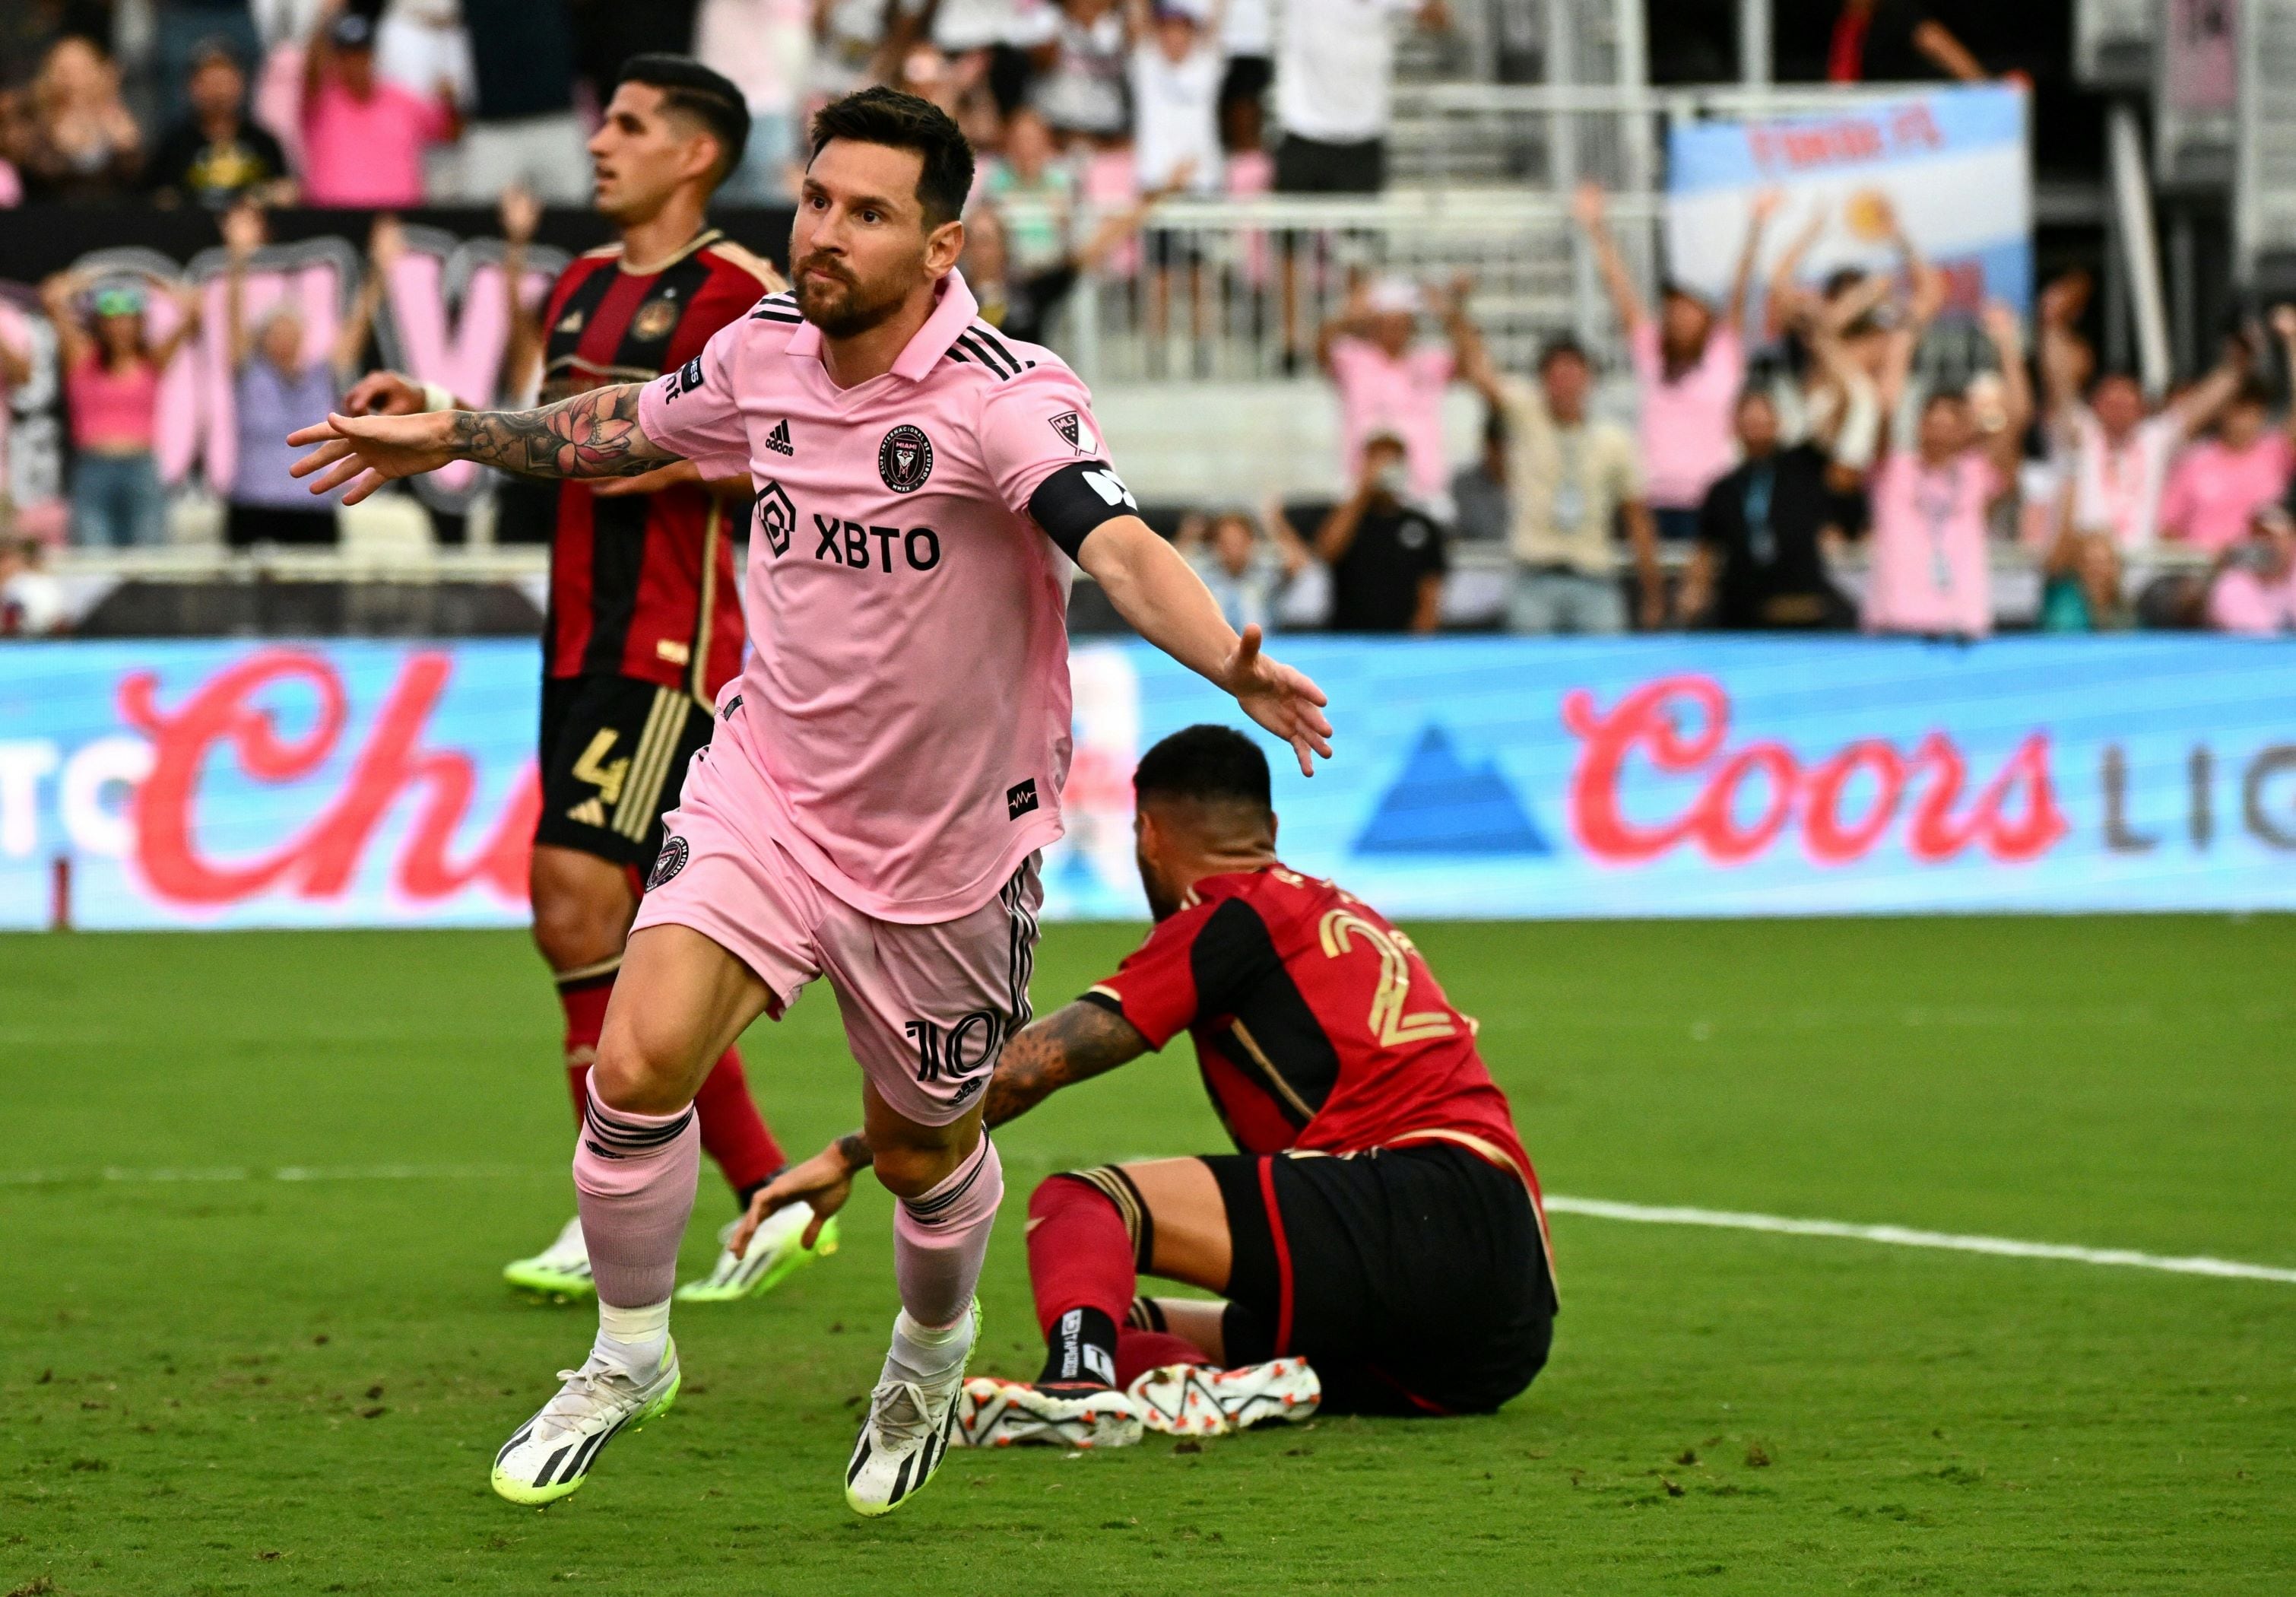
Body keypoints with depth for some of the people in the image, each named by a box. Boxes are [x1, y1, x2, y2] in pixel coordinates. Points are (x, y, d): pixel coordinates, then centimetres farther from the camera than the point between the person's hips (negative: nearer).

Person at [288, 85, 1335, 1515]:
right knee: (640, 1062, -16)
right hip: (766, 787, 3)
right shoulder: (768, 346, -6)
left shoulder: (1007, 398, -24)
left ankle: (934, 1347, 48)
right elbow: (636, 423, 17)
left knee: (921, 1149, 14)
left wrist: (1231, 667, -59)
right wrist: (454, 434, 23)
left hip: (949, 844, -3)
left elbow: (1121, 550, -40)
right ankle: (630, 1356, 8)